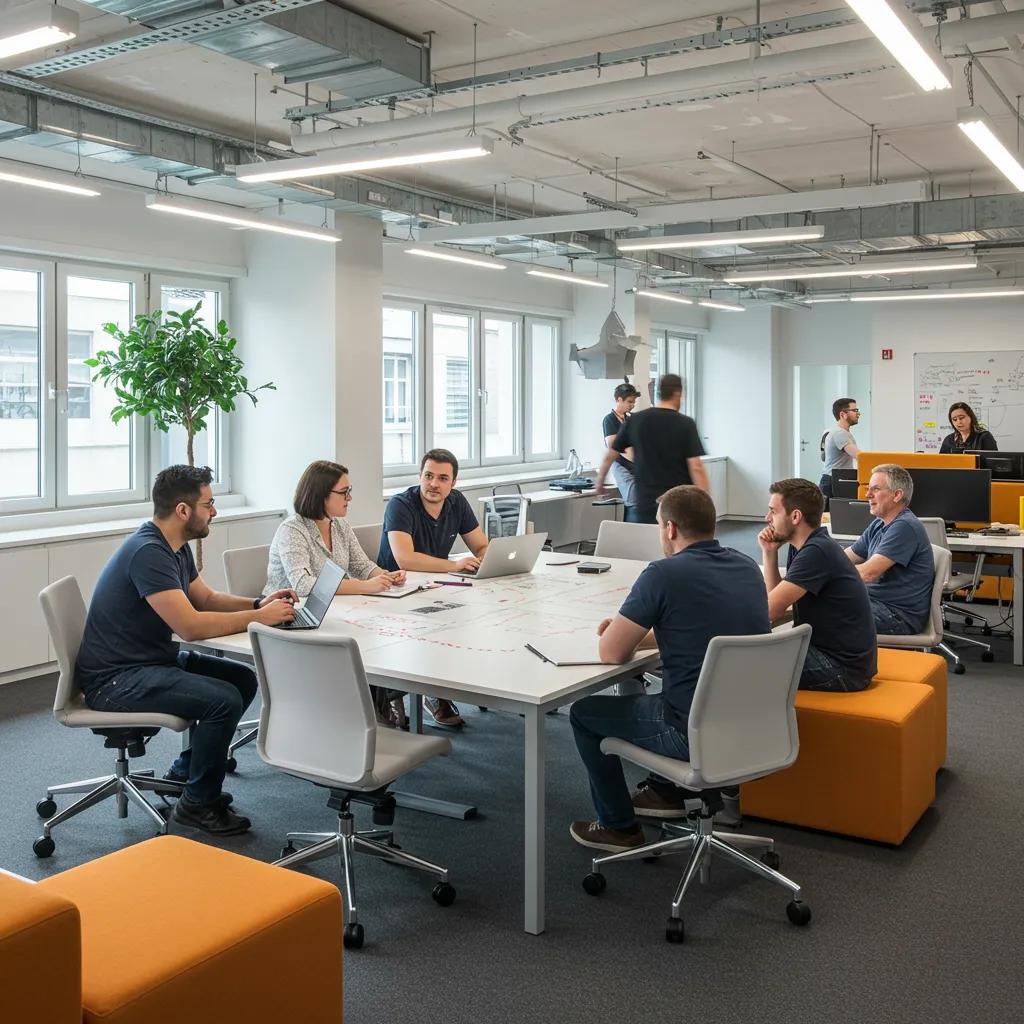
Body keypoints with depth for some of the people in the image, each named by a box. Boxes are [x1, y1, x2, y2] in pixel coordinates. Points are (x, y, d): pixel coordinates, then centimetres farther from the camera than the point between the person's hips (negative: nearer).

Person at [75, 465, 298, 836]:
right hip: (115, 679, -10)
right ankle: (198, 804, -4)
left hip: (153, 660, 11)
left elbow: (206, 598, 18)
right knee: (224, 699, -24)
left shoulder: (175, 547, 8)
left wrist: (259, 603, 0)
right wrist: (259, 618, -21)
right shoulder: (148, 552, -25)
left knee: (244, 679, 8)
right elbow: (191, 626, -30)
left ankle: (187, 768, 21)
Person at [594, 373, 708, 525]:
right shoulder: (686, 424, -5)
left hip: (646, 503, 2)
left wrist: (600, 482, 25)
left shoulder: (635, 420, 3)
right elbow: (696, 467, -12)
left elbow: (609, 456, 9)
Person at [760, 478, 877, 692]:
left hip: (842, 668, -9)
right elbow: (776, 600, 10)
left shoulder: (816, 552, -22)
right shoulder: (804, 546, 7)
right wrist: (770, 553, 1)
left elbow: (769, 611, -24)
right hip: (827, 650, 9)